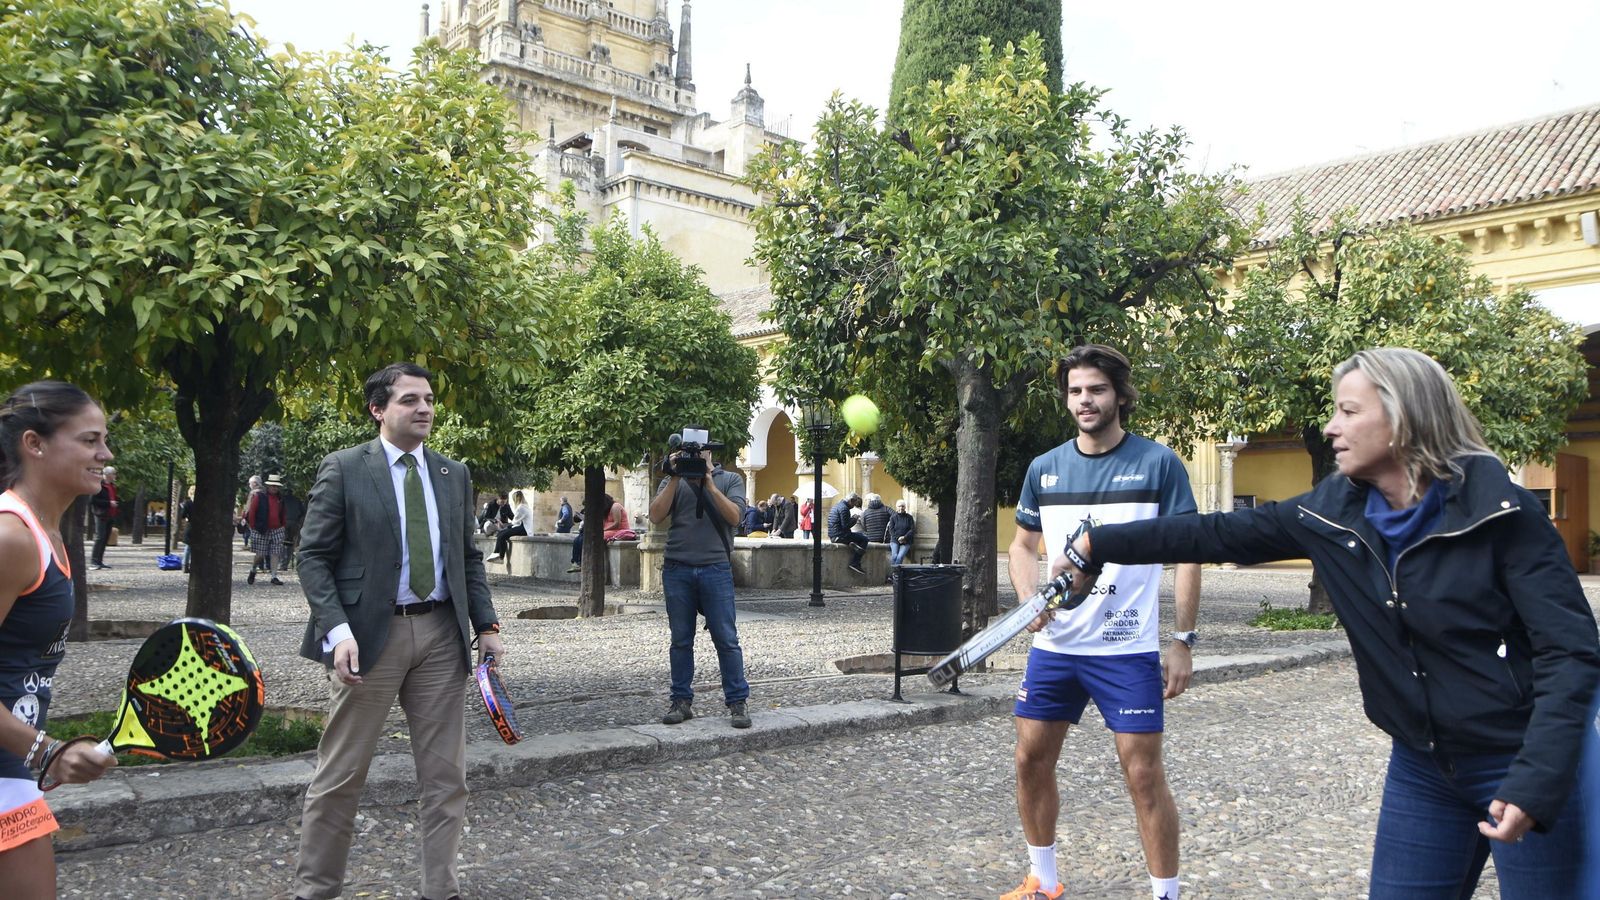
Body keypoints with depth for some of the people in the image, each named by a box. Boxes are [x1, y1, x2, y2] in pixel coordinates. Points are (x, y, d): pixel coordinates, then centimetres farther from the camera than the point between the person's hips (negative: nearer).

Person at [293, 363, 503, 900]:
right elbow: (313, 556, -5)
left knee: (446, 775, 8)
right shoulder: (343, 469, -3)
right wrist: (337, 629, -17)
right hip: (370, 634, -4)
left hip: (441, 633, 4)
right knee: (340, 775, 5)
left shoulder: (453, 474, 11)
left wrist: (485, 624, 6)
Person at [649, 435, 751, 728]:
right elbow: (656, 515, -2)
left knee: (726, 638, -3)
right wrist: (675, 479, -7)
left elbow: (734, 516, -6)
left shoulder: (729, 480, 9)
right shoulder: (672, 482, 13)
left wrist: (709, 484, -11)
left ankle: (737, 702, 3)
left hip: (716, 569, -2)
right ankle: (682, 701, 14)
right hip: (677, 570, 2)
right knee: (681, 639, 7)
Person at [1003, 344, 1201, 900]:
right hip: (1054, 645, 4)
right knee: (1031, 761, 9)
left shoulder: (1158, 463, -5)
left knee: (1144, 774, -3)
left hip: (1128, 650, -4)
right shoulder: (1044, 468, 6)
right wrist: (1028, 598, -4)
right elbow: (1023, 544, 16)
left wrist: (1183, 640, -7)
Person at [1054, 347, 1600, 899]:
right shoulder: (1334, 512, -3)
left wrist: (1535, 782, -25)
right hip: (1421, 763, 5)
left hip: (1529, 761, -5)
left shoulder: (1500, 512, -17)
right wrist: (1099, 545, 3)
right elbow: (1218, 535, 3)